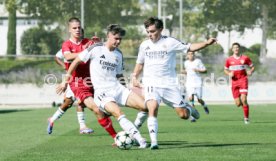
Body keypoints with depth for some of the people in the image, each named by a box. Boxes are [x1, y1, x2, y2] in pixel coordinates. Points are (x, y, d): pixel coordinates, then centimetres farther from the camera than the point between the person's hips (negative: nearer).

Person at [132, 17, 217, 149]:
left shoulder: (170, 42, -2)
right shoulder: (144, 45, 8)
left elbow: (189, 48, 1)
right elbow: (140, 63, 23)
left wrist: (207, 43, -11)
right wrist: (135, 76, 9)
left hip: (169, 84, -1)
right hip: (151, 84, 1)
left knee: (184, 115, 0)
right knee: (152, 109, -26)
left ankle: (189, 108, 38)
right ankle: (153, 142, -24)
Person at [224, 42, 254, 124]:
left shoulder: (245, 58, 2)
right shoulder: (229, 60, 5)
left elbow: (252, 67, 11)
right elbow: (225, 70, 17)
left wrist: (250, 72, -11)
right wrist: (229, 74, -5)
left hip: (243, 80, -2)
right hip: (234, 82, 2)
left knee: (243, 100, -18)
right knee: (238, 103, -3)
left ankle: (246, 118, -6)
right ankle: (245, 105, 33)